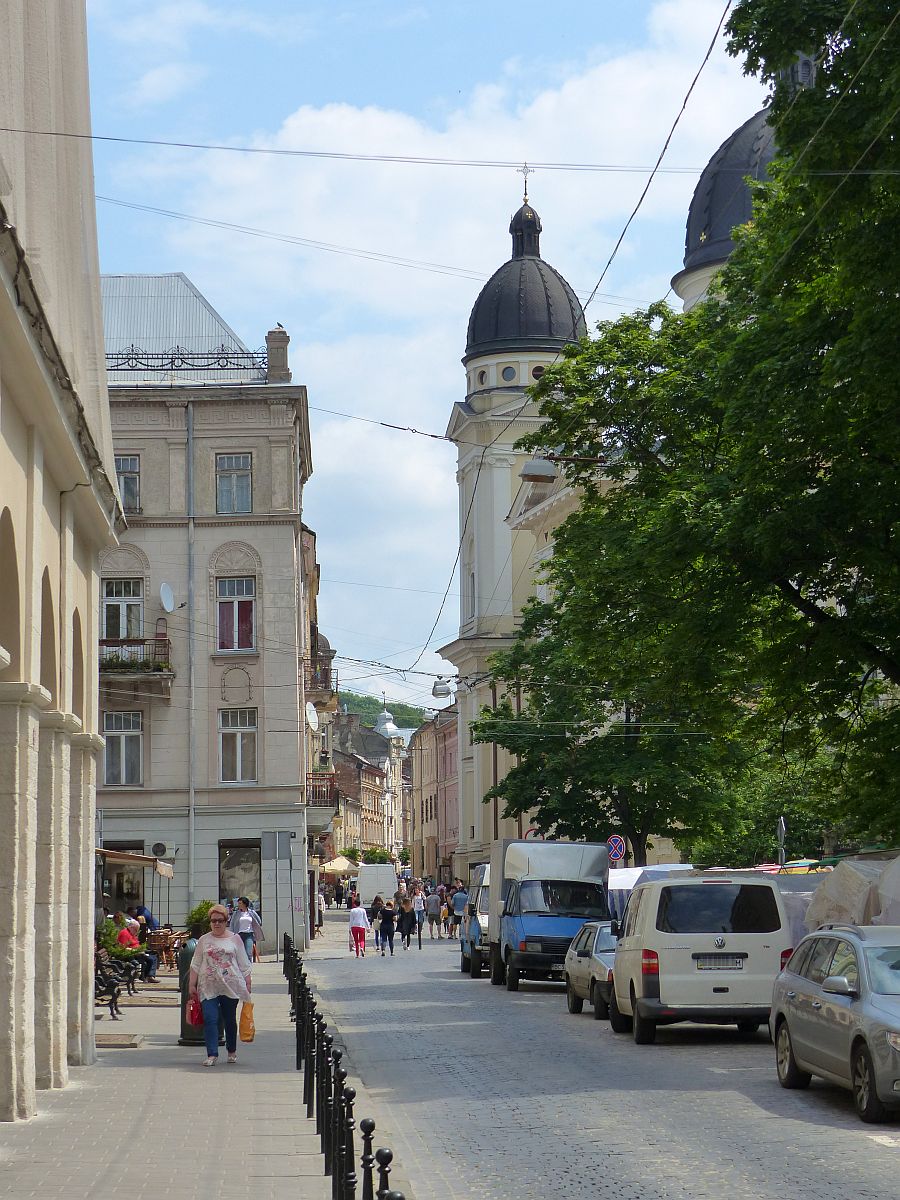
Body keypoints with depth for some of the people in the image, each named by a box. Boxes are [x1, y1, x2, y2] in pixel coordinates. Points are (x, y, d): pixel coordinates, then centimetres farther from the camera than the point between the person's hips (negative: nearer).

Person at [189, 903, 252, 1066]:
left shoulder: (235, 939, 5)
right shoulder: (204, 940, 8)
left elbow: (244, 964, 7)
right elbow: (195, 964, 10)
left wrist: (248, 984, 2)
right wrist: (192, 985, 5)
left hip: (230, 986, 0)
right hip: (208, 987, 0)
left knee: (230, 1019, 10)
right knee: (210, 1019, -11)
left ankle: (232, 1051, 26)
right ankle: (212, 1054, -12)